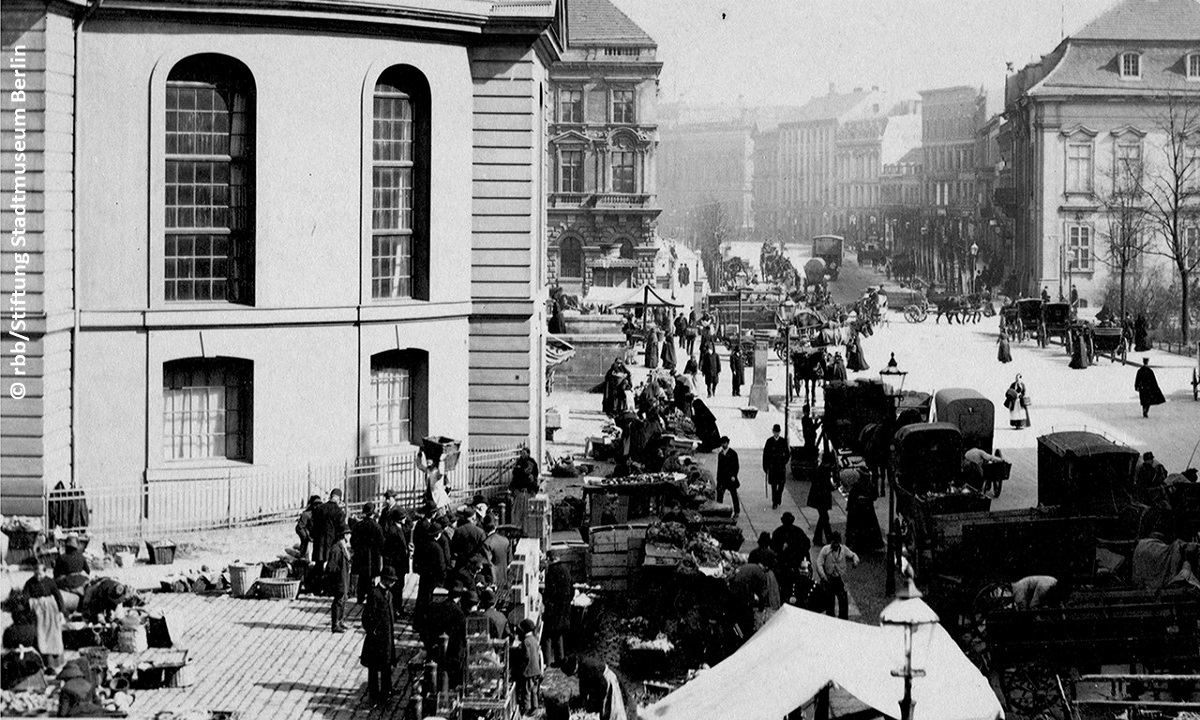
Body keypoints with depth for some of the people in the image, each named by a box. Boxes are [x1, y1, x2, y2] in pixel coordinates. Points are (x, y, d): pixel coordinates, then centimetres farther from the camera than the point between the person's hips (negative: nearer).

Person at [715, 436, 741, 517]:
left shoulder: (733, 453, -3)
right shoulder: (720, 453, 12)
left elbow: (736, 466, -5)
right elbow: (719, 467, 15)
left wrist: (734, 476, -16)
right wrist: (718, 478, 11)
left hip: (731, 478, -4)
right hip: (722, 478, 4)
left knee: (734, 495, 4)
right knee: (719, 495, -4)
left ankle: (737, 512, 12)